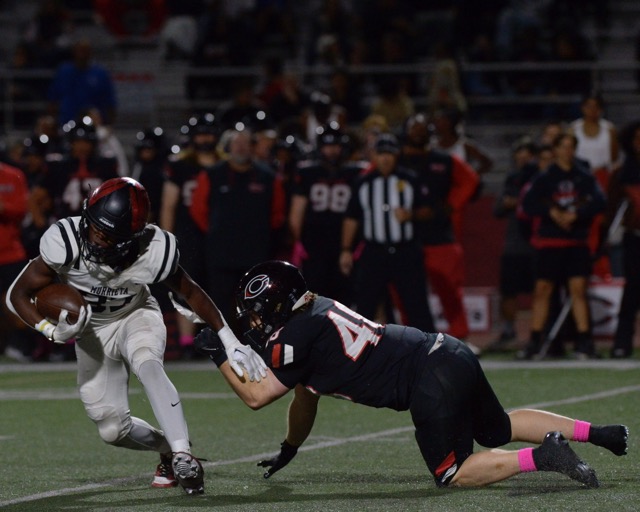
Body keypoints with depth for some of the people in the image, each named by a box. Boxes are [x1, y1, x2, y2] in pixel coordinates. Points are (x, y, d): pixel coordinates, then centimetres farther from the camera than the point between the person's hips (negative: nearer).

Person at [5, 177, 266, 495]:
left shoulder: (153, 251, -32)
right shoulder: (65, 241, -34)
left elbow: (191, 293, -11)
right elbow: (18, 295, -22)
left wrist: (231, 342, -10)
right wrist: (52, 331, -39)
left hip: (136, 316, -2)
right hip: (92, 329, 2)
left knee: (146, 364, -36)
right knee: (112, 430, 0)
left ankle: (183, 458, -36)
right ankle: (169, 449, 30)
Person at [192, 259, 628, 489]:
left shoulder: (296, 337, -10)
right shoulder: (312, 311, 18)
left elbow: (257, 396, 0)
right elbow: (306, 396, 30)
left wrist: (219, 356, 10)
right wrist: (289, 450, 39)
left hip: (433, 384, -9)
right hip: (451, 355, 9)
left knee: (453, 473, 1)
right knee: (498, 431, 26)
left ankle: (539, 458, -14)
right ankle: (597, 433, 19)